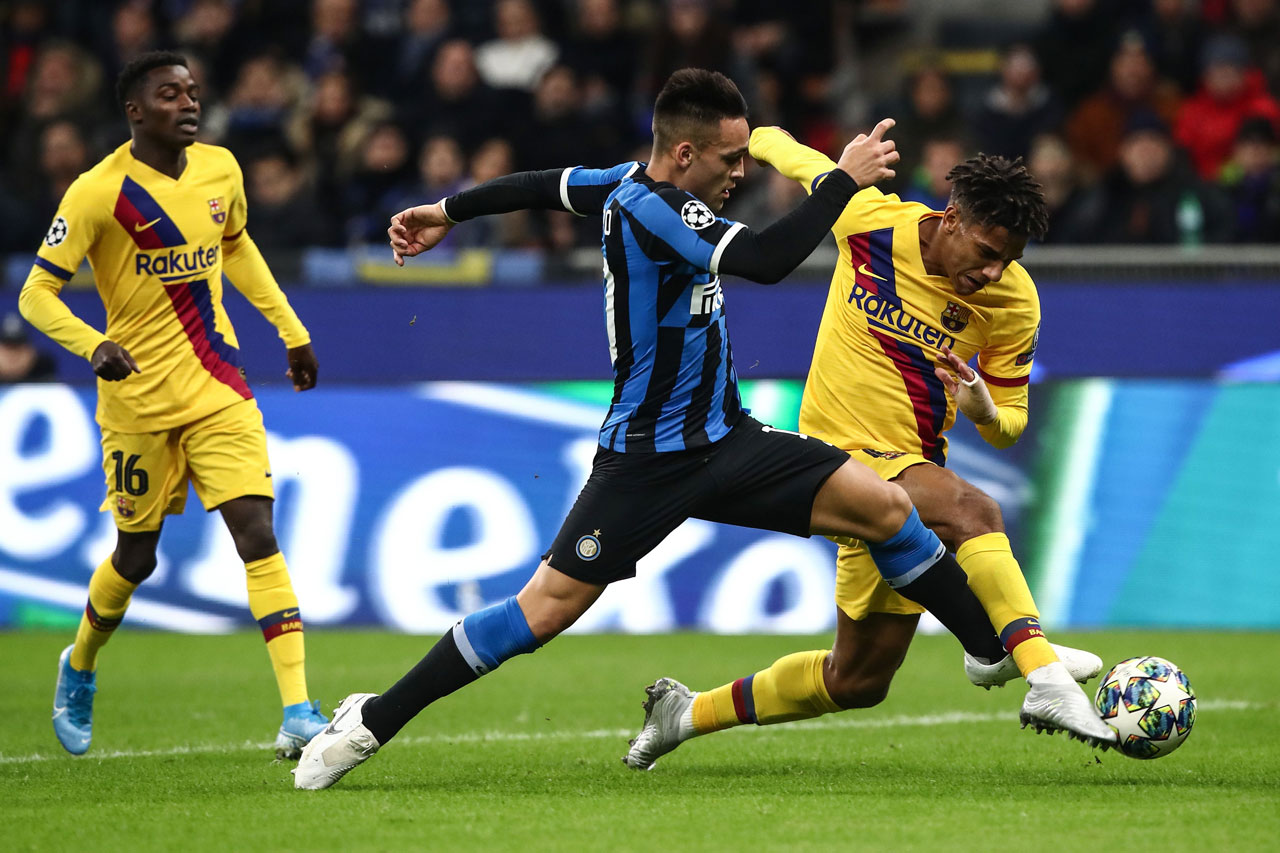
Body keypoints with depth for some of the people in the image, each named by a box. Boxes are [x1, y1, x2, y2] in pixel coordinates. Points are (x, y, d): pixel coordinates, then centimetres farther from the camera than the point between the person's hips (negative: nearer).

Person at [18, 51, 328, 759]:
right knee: (136, 556, 9)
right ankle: (79, 667, 41)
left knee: (257, 532, -12)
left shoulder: (220, 170, 3)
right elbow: (36, 295, -14)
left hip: (221, 393, 3)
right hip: (138, 401, -3)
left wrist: (291, 330, 23)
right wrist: (94, 345, -32)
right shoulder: (98, 192, -13)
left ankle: (298, 712, -18)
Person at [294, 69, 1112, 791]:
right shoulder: (644, 205, -22)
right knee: (547, 608, -10)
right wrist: (847, 178, -23)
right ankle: (372, 722, 4)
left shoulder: (633, 183, 5)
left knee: (884, 505, -6)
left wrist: (449, 210, 38)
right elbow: (768, 259, -32)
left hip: (725, 441, 8)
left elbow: (546, 183, 22)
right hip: (647, 457, -8)